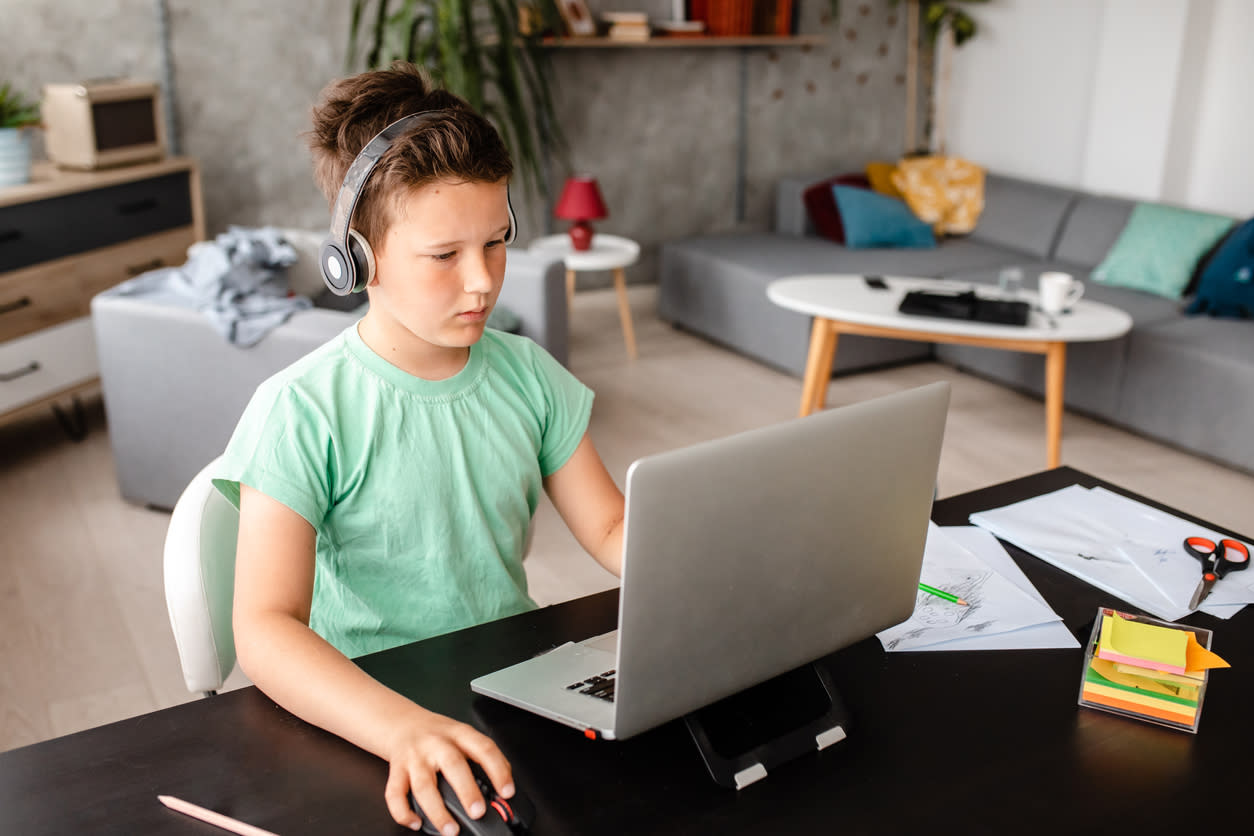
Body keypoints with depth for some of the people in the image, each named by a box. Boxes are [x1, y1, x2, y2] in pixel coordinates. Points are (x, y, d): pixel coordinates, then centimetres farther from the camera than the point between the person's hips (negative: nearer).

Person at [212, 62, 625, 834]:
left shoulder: (527, 374, 2)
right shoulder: (301, 413, -14)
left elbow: (611, 525, 6)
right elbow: (266, 630, -22)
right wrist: (403, 727, -39)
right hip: (363, 706, -3)